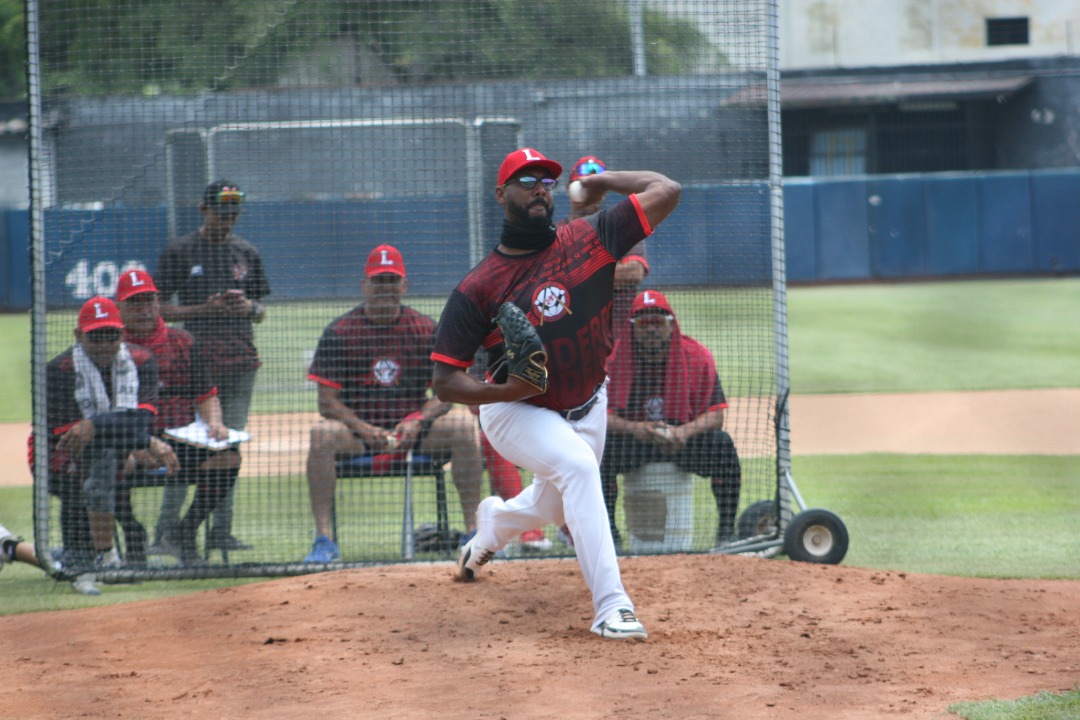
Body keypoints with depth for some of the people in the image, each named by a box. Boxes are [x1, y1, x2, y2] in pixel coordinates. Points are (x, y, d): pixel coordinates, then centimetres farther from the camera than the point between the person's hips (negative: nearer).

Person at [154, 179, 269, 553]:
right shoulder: (179, 252, 2)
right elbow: (160, 309, 0)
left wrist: (249, 308, -4)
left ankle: (222, 532, 7)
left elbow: (261, 309, 20)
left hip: (240, 360, 5)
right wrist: (207, 308, -13)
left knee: (230, 448, 4)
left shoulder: (246, 253, 15)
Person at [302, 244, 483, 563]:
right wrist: (364, 430, -22)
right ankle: (323, 540, -31)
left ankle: (473, 532, -21)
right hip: (359, 427, -2)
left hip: (413, 426, 2)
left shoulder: (425, 330, 4)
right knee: (322, 433, -33)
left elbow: (446, 395, 2)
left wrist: (417, 421, -18)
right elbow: (327, 403, -5)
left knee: (463, 426, -25)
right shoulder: (340, 332, -1)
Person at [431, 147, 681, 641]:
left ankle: (492, 524, 60)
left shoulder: (586, 242, -14)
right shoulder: (478, 287, -18)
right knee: (577, 466, -32)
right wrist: (504, 389, -34)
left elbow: (666, 191, -17)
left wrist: (601, 181, -6)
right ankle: (611, 608, -34)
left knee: (555, 507, 22)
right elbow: (446, 382, -16)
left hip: (587, 409, 4)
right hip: (517, 413, -4)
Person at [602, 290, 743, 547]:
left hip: (683, 438, 0)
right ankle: (608, 532, -17)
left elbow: (715, 416, -11)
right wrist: (634, 428, -35)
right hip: (631, 442, 0)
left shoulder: (697, 356, -8)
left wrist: (684, 432, -32)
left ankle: (727, 532, -21)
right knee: (601, 447, -31)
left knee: (722, 444, -29)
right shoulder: (614, 358, -9)